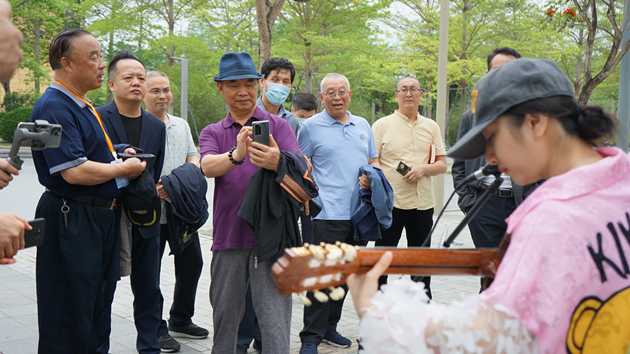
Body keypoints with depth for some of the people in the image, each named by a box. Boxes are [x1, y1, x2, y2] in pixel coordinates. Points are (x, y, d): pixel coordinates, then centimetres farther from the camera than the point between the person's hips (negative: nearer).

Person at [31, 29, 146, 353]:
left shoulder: (82, 106, 16)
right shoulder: (54, 107, -18)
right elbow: (74, 172, -25)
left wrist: (119, 154, 11)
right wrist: (123, 169, -12)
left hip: (99, 217, 10)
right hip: (72, 221, -10)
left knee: (92, 311, 18)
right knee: (68, 328, -3)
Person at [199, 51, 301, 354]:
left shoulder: (277, 126, 7)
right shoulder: (212, 133, 13)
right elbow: (208, 167, -9)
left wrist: (278, 163, -34)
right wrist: (236, 155, -32)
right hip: (228, 238, 3)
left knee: (274, 322, -7)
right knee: (224, 317, 12)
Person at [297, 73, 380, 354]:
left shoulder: (362, 125, 15)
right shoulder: (311, 127, 0)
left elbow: (374, 161, 21)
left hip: (358, 213, 6)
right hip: (328, 214, -5)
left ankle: (329, 328, 26)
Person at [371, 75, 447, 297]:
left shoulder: (431, 127, 12)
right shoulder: (382, 125, 1)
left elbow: (442, 164, 10)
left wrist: (423, 169, -10)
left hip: (423, 202, 3)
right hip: (391, 201, -3)